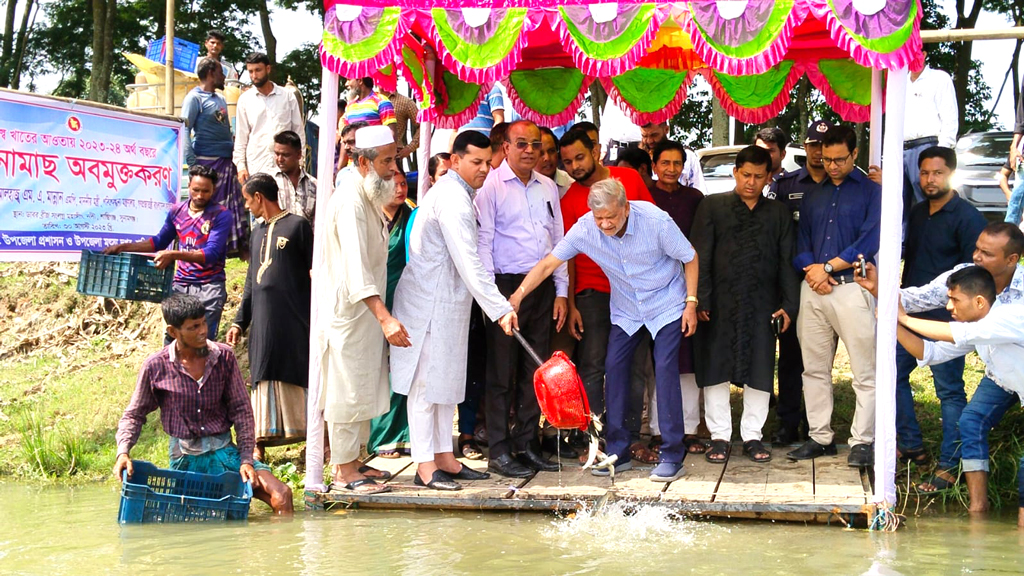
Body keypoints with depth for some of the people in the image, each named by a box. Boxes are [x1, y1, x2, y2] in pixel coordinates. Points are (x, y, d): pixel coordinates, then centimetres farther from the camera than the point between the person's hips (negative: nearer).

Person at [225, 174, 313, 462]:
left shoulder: (297, 225, -1)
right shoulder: (258, 232, 20)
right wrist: (239, 322, 19)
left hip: (295, 319, -6)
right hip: (263, 322, 6)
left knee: (300, 378, -5)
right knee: (264, 381, 5)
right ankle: (260, 446, 8)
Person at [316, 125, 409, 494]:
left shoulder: (370, 197, 12)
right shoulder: (350, 200, -21)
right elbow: (355, 268, -31)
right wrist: (385, 318, -39)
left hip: (365, 309, 10)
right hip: (347, 308, -10)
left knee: (363, 390, 15)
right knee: (348, 390, -3)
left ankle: (352, 460, 24)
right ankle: (344, 471, 4)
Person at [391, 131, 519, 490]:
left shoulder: (460, 194, 15)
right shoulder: (452, 199, -19)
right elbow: (468, 263, -25)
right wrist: (499, 309, -26)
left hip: (447, 302, 10)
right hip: (430, 303, -10)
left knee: (446, 380, 13)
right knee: (426, 381, -5)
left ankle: (444, 457, 20)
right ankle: (425, 466, 0)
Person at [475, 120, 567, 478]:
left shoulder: (548, 187, 14)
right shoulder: (491, 185, -4)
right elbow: (483, 241, -8)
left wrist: (561, 291, 11)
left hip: (543, 288, 6)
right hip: (507, 286, -6)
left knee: (535, 371, 9)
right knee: (502, 373, -2)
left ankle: (527, 444, 18)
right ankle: (499, 452, 4)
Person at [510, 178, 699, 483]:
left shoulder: (655, 220, -26)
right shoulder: (585, 228, -19)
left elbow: (689, 257, -11)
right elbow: (549, 263, -16)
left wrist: (691, 302, -13)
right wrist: (517, 297, -26)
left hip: (666, 304, -4)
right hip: (625, 309, 4)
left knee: (665, 369, -13)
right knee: (614, 367, -4)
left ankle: (672, 456, -7)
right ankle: (618, 453, 6)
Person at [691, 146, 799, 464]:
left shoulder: (779, 213, 13)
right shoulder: (712, 206, 6)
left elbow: (788, 261, 12)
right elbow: (701, 256, 0)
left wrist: (788, 304, 2)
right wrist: (701, 300, -9)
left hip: (762, 306, 2)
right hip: (720, 304, -1)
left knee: (760, 371, 2)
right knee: (716, 369, 2)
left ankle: (752, 435, 12)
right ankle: (719, 436, 11)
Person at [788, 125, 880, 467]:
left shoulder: (871, 191, 3)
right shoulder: (813, 196, 20)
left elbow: (869, 240, -7)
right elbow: (801, 240, 16)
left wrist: (827, 267, -8)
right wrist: (810, 269, -5)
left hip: (852, 286, -5)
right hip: (812, 289, 5)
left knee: (865, 372, -6)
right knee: (814, 368, 8)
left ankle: (862, 442, -1)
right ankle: (820, 437, 15)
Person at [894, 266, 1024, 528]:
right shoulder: (970, 324, -17)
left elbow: (961, 335, -52)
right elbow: (931, 353, -11)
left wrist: (904, 318, -45)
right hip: (1002, 379, 6)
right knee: (971, 421, -12)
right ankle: (978, 504, -2)